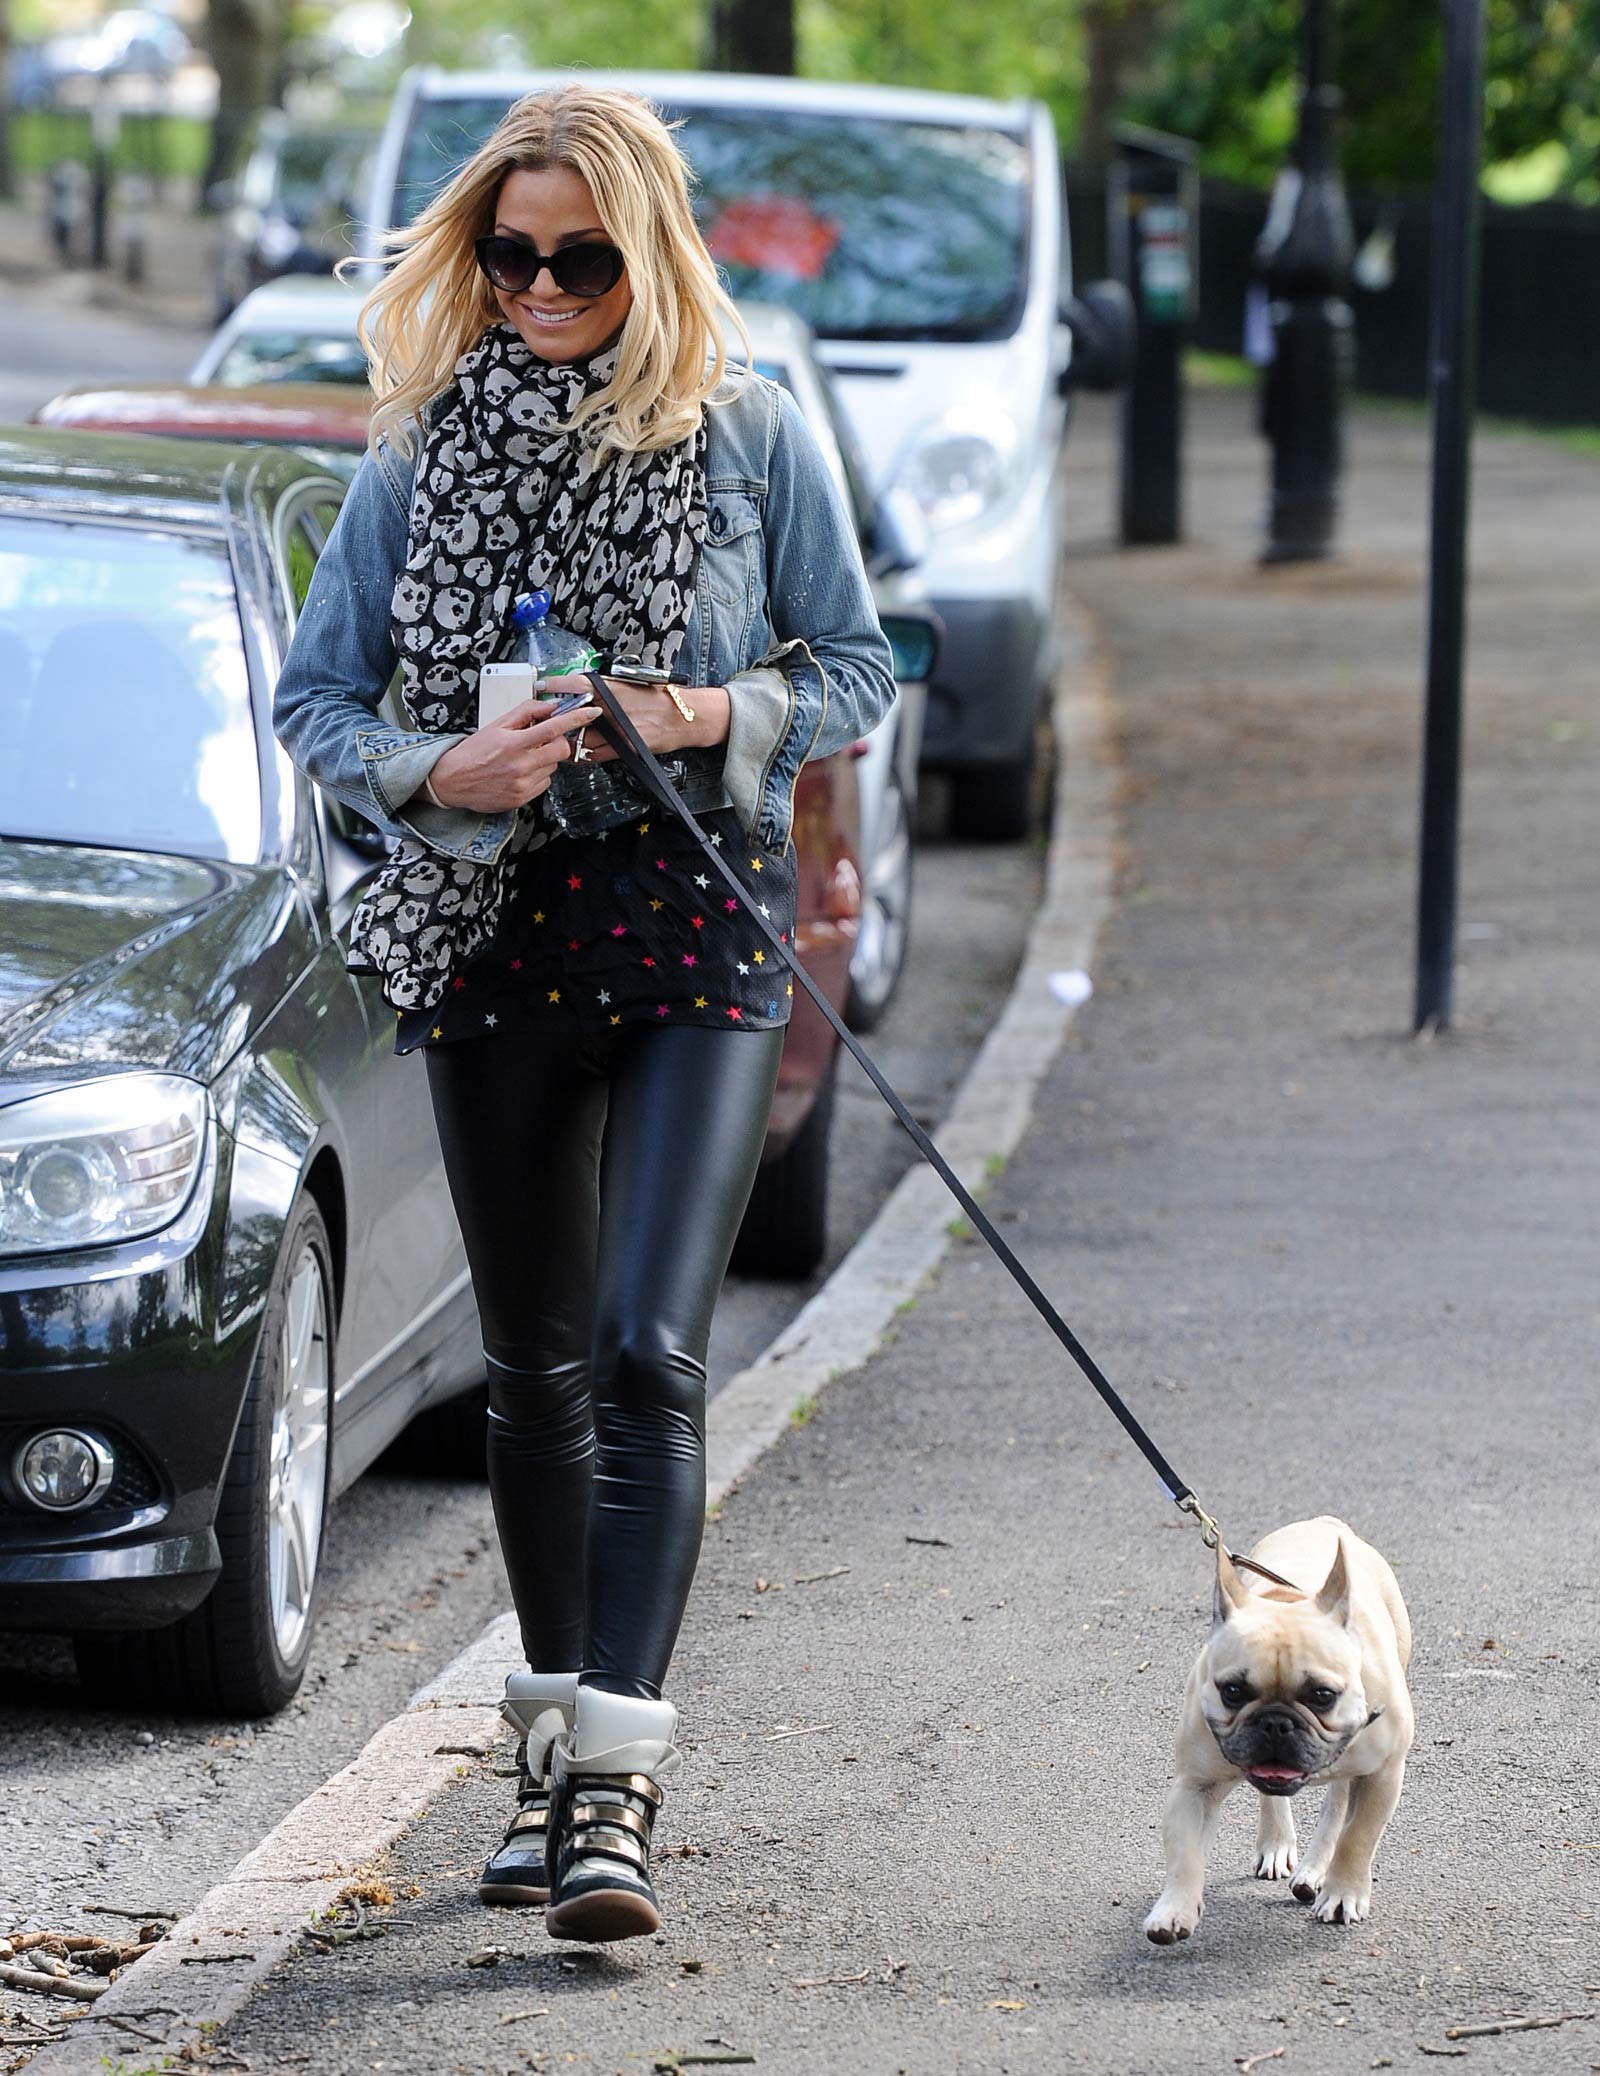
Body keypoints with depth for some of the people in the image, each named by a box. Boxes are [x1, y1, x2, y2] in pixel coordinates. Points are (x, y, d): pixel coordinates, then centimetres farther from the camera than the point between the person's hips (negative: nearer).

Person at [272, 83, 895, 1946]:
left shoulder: (750, 434, 0)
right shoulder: (419, 447, 5)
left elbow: (857, 672, 6)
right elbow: (313, 698, 7)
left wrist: (707, 716, -13)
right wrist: (441, 773, -13)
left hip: (697, 922, -3)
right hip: (492, 933, 3)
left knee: (646, 1353, -15)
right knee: (533, 1363, 11)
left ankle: (613, 1785, -20)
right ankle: (557, 1744, 25)